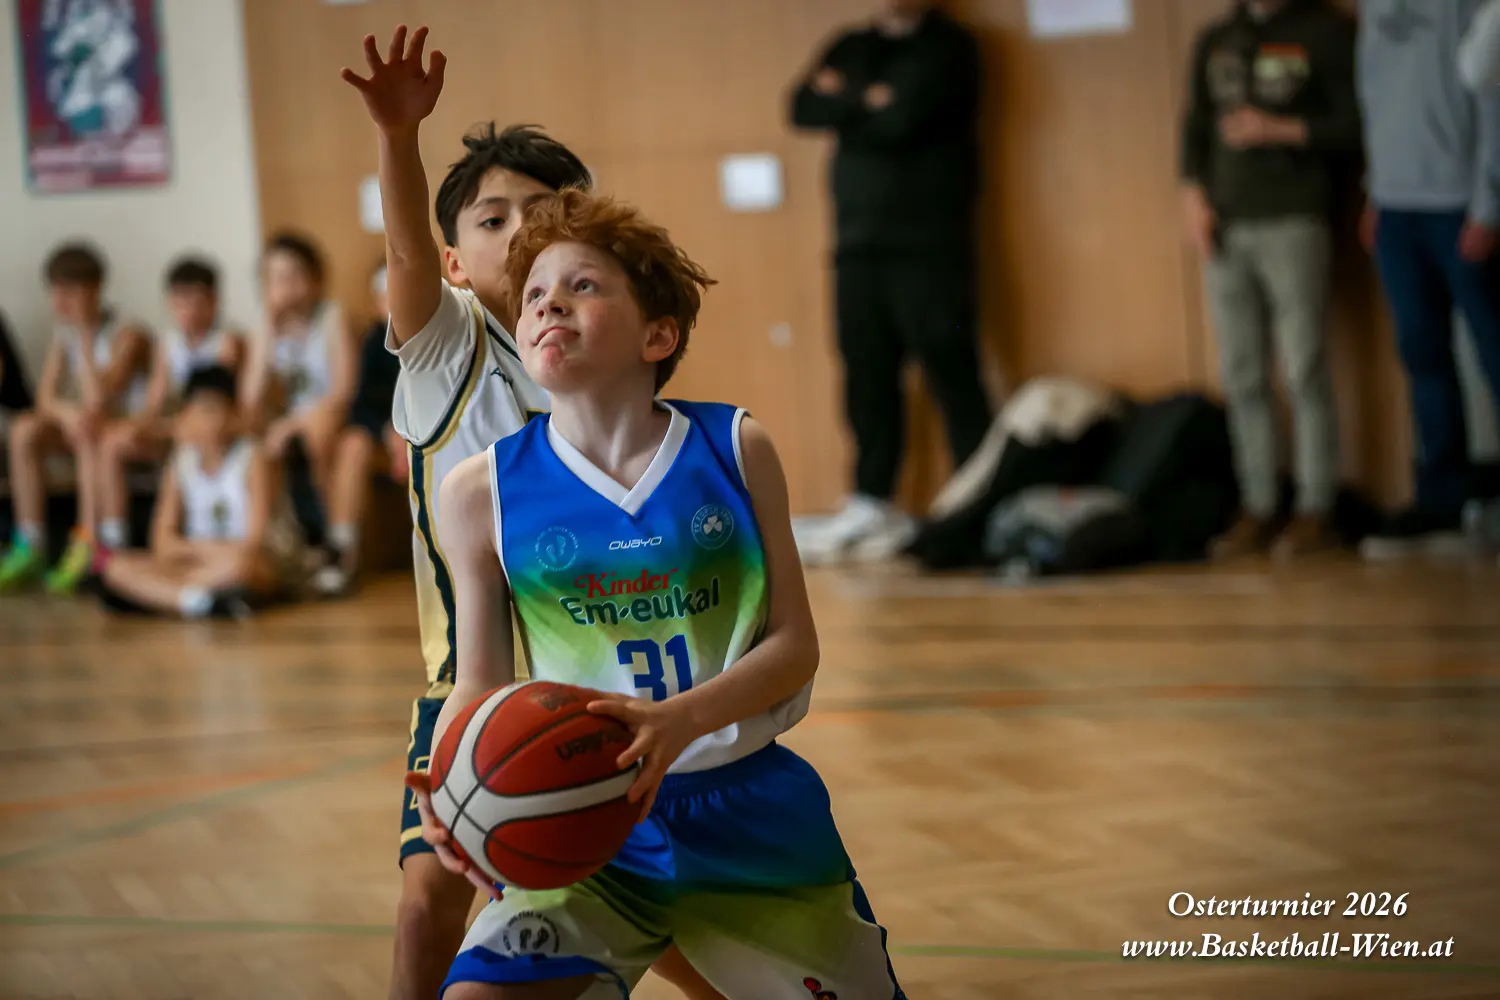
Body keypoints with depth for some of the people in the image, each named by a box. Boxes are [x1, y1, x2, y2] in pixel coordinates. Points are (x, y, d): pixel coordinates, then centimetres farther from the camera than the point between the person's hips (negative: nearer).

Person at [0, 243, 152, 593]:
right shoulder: (64, 334, 6)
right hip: (84, 427, 6)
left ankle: (87, 546, -40)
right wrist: (65, 411, -26)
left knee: (89, 433, -37)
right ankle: (29, 547, -21)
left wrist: (85, 332, -19)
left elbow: (97, 397, -25)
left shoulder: (127, 335, -14)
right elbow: (45, 397, -1)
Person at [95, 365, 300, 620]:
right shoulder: (181, 463, 4)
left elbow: (253, 543, -15)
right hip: (199, 562, 5)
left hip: (266, 567, -5)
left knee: (236, 563, -42)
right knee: (117, 568, -18)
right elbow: (163, 541, 1)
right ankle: (195, 600, -37)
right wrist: (203, 549, -17)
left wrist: (194, 547, -12)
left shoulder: (253, 460, -10)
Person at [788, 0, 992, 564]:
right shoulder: (850, 48, 19)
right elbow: (804, 109, 4)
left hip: (929, 244, -5)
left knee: (951, 374, -7)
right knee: (867, 377, 3)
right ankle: (872, 503, 10)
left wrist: (844, 105, 1)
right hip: (858, 242, 5)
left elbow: (901, 122, -13)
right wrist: (867, 104, -8)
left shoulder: (949, 48, 1)